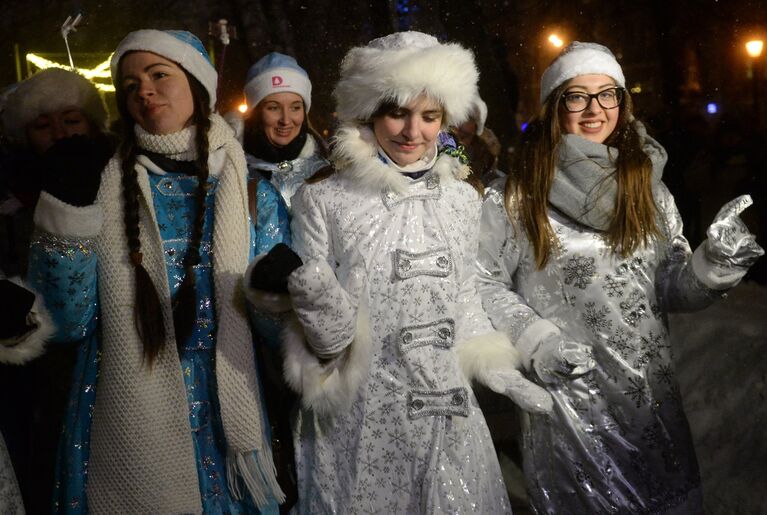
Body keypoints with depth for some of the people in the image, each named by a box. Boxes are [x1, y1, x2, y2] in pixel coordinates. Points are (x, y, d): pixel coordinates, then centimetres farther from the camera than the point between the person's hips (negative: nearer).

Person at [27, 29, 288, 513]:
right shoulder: (104, 187, -2)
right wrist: (69, 216, -17)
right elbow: (69, 323, -7)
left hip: (226, 423, 1)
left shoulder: (252, 190, -1)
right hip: (126, 435, 0)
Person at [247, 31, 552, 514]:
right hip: (357, 424, -3)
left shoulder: (462, 198, 3)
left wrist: (494, 367, 2)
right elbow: (328, 339, -8)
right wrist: (309, 289, -27)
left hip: (449, 417, 4)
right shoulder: (323, 200, -9)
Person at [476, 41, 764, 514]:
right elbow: (485, 284, -4)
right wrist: (535, 341, -17)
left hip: (652, 393, 4)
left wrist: (715, 264, -15)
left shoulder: (647, 186, 4)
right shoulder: (515, 197, -9)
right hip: (564, 393, -4)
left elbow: (672, 288, 5)